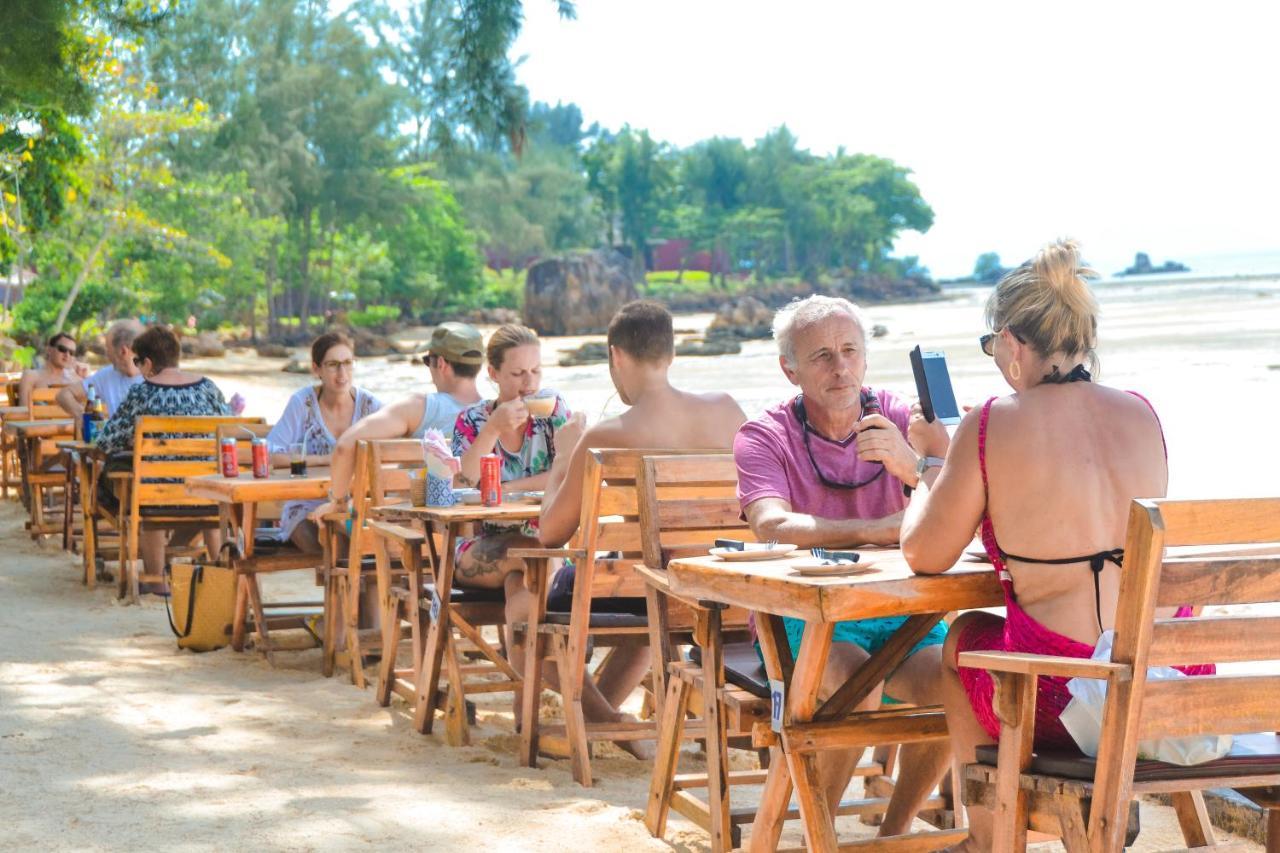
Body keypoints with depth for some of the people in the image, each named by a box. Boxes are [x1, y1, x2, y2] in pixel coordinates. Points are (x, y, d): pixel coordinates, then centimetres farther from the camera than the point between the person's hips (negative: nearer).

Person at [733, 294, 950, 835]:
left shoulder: (899, 420, 5)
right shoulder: (764, 437, -1)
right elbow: (773, 527, -20)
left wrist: (911, 466, -30)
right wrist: (877, 530, -34)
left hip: (899, 612, 3)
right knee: (857, 681, -32)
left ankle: (894, 831, -3)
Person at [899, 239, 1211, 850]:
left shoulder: (991, 426, -11)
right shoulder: (1142, 414, 4)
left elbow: (924, 556, 0)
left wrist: (934, 463, 19)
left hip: (1064, 704, -5)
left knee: (963, 641, 29)